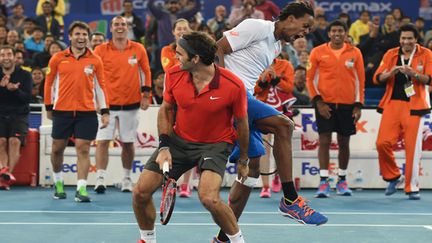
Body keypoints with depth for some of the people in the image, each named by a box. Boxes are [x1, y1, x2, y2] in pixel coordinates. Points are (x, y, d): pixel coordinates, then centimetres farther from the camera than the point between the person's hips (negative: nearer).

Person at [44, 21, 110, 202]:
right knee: (57, 148, 8)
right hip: (62, 111, 1)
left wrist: (105, 111, 2)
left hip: (86, 112, -1)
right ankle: (58, 183, 29)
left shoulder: (95, 60, 4)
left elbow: (100, 86, 7)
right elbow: (49, 83, 12)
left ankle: (81, 189, -7)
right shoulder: (58, 59, 3)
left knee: (83, 149, -7)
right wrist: (49, 107, 12)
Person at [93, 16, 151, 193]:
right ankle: (100, 179, -9)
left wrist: (145, 95, 4)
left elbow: (146, 72, 10)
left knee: (128, 143, 8)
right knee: (102, 141, -8)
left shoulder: (138, 49, 2)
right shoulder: (101, 50, -1)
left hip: (131, 104, 1)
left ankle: (127, 178, 20)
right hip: (107, 104, -1)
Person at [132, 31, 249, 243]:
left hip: (215, 144, -4)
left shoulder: (233, 86, -23)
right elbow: (165, 110, 4)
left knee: (209, 198, -28)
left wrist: (243, 160, 5)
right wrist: (164, 146, -7)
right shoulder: (174, 75, -13)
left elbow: (241, 124, -6)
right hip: (178, 140, 4)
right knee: (141, 192, -4)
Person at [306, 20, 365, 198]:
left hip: (347, 104, 1)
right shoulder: (318, 52, 1)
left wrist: (358, 105, 2)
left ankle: (342, 181, 18)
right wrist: (318, 101, -6)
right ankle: (324, 182, -7)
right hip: (325, 104, -1)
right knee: (324, 141, -7)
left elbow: (360, 80, 8)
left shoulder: (355, 53, 4)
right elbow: (310, 78, 3)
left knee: (344, 142, 7)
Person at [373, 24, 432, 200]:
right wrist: (390, 73, -16)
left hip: (414, 106, -2)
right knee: (382, 143, -8)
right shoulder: (391, 54, 9)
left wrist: (414, 74, -24)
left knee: (413, 147, -6)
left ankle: (412, 188, 5)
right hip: (392, 104, 2)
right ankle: (393, 177, 14)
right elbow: (377, 78, 4)